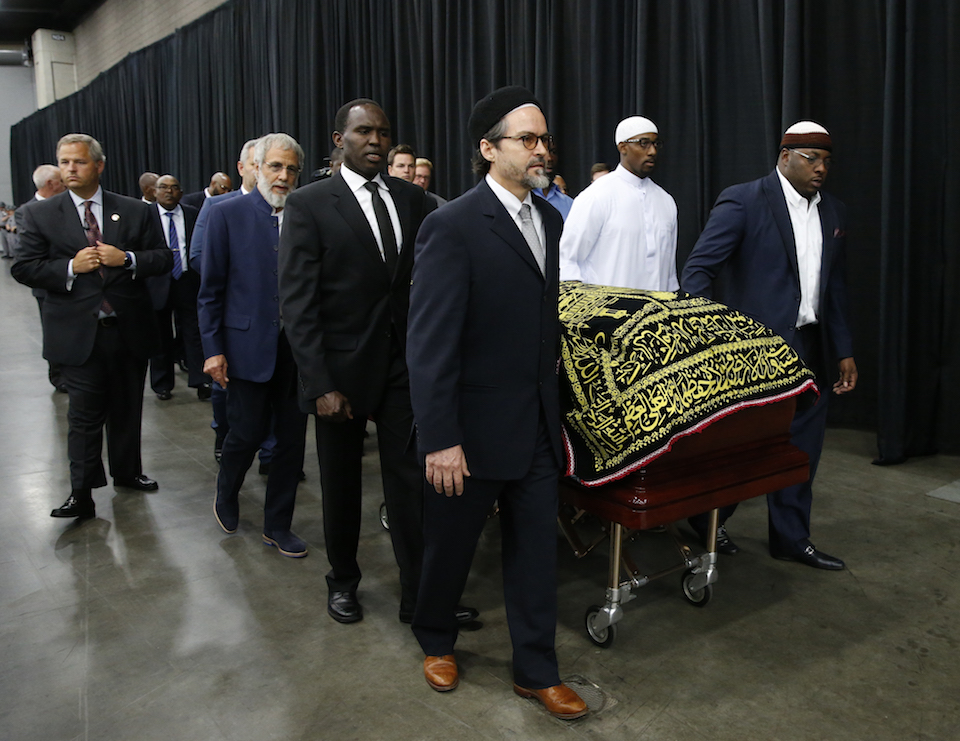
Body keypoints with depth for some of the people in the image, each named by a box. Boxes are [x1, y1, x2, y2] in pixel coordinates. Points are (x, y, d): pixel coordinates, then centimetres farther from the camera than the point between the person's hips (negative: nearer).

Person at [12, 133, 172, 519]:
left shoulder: (134, 211, 4)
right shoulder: (40, 214, 2)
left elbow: (163, 258, 4)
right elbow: (24, 268, -2)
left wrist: (127, 259, -14)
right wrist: (71, 266, -16)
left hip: (130, 329, 2)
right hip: (78, 334, -2)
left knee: (127, 408, 15)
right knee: (85, 416, -1)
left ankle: (127, 472, 34)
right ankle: (82, 494, 8)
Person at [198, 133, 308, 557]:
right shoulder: (228, 214, -2)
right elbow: (211, 288, -2)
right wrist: (213, 348, -6)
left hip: (298, 347, 3)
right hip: (249, 344, -3)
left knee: (293, 438, 8)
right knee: (248, 433, 4)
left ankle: (278, 526, 25)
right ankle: (226, 495, 37)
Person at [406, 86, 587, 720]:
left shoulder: (551, 220, 7)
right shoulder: (453, 226, -16)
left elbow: (548, 317, 11)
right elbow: (431, 342, -19)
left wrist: (555, 405, 9)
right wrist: (439, 440, -20)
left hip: (538, 427, 6)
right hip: (475, 428, -6)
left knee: (536, 550, 14)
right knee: (449, 547, 15)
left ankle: (537, 671, 32)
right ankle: (436, 642, 42)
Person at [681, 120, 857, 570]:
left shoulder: (834, 213, 13)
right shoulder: (742, 201, -8)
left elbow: (835, 288, 17)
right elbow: (699, 268, -13)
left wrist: (844, 351, 13)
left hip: (810, 350, 7)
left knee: (801, 451, 12)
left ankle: (791, 539, 27)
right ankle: (706, 522, 27)